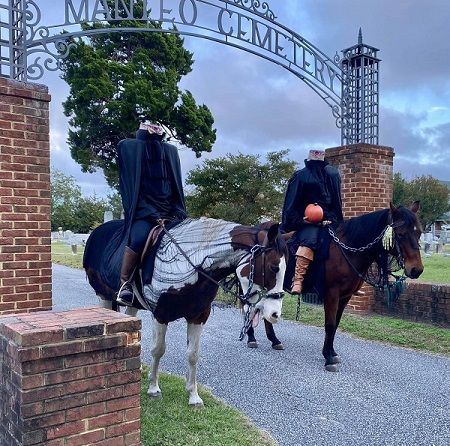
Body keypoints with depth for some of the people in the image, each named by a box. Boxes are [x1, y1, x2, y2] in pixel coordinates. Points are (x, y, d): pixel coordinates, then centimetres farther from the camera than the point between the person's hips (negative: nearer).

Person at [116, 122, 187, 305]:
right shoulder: (129, 147, 5)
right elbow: (133, 189, -2)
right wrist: (153, 215, -11)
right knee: (138, 237, -31)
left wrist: (177, 213, 0)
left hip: (169, 211, 5)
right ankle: (124, 285, -18)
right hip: (144, 210, -5)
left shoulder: (171, 151, 17)